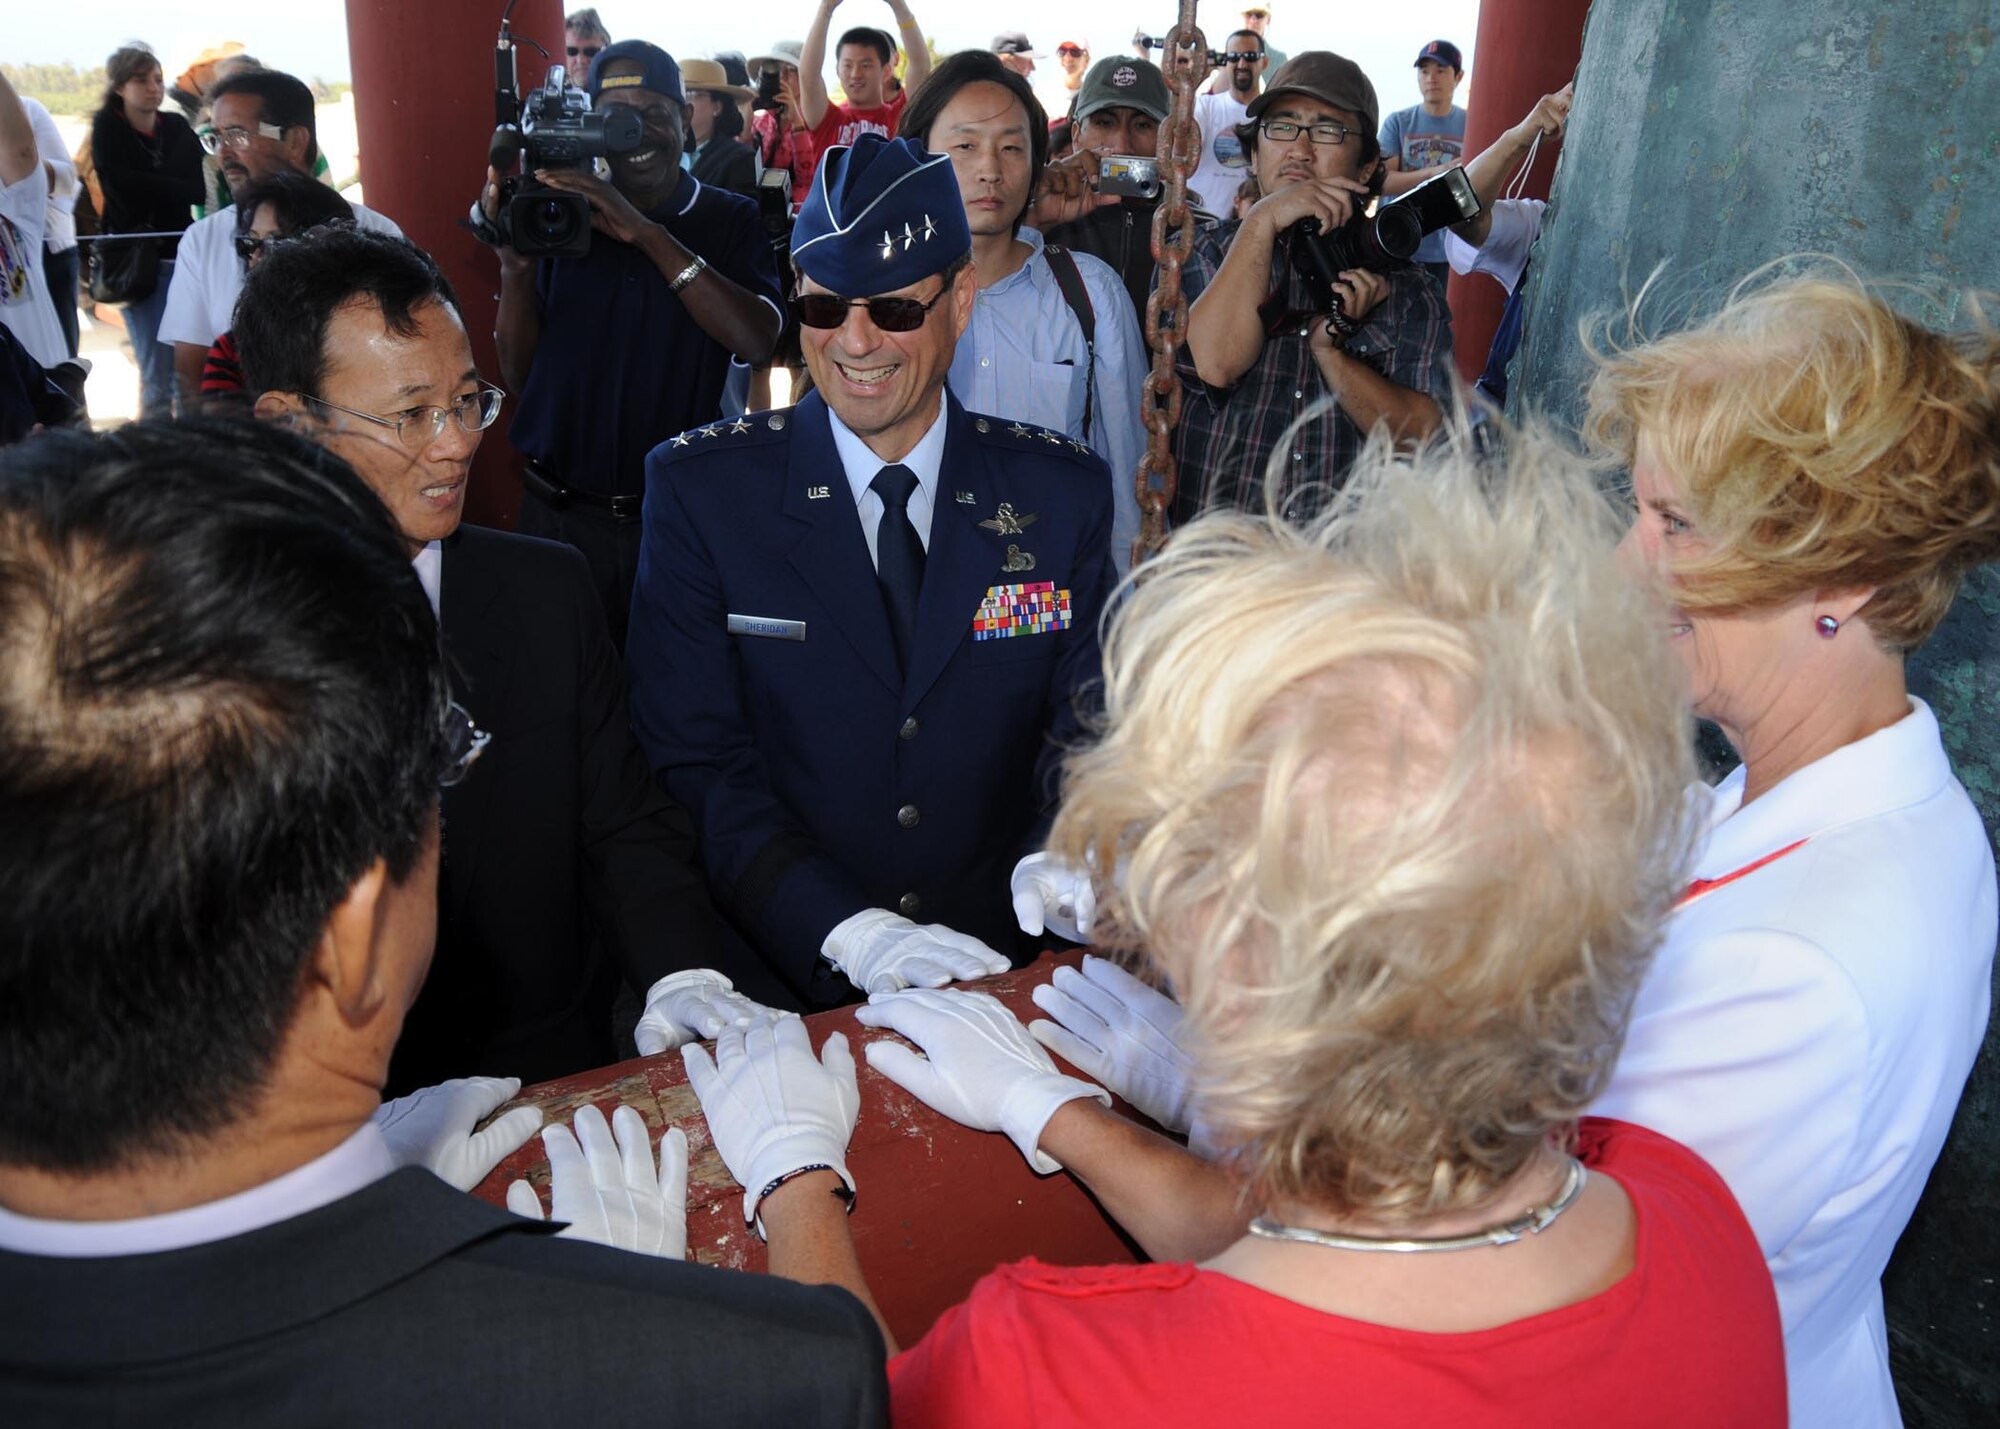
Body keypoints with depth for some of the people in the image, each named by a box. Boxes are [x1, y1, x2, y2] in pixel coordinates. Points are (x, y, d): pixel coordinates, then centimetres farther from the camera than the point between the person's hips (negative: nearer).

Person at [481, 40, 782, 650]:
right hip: (560, 513, 2)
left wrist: (647, 233, -22)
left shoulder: (730, 219, 1)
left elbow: (756, 341, -17)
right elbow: (518, 373, 3)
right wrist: (516, 264, -13)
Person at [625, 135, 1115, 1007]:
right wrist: (849, 930, -17)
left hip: (1000, 960, 1)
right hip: (790, 971, 0)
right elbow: (694, 760, -4)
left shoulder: (1061, 493, 5)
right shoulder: (700, 491, 0)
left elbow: (1088, 730, 7)